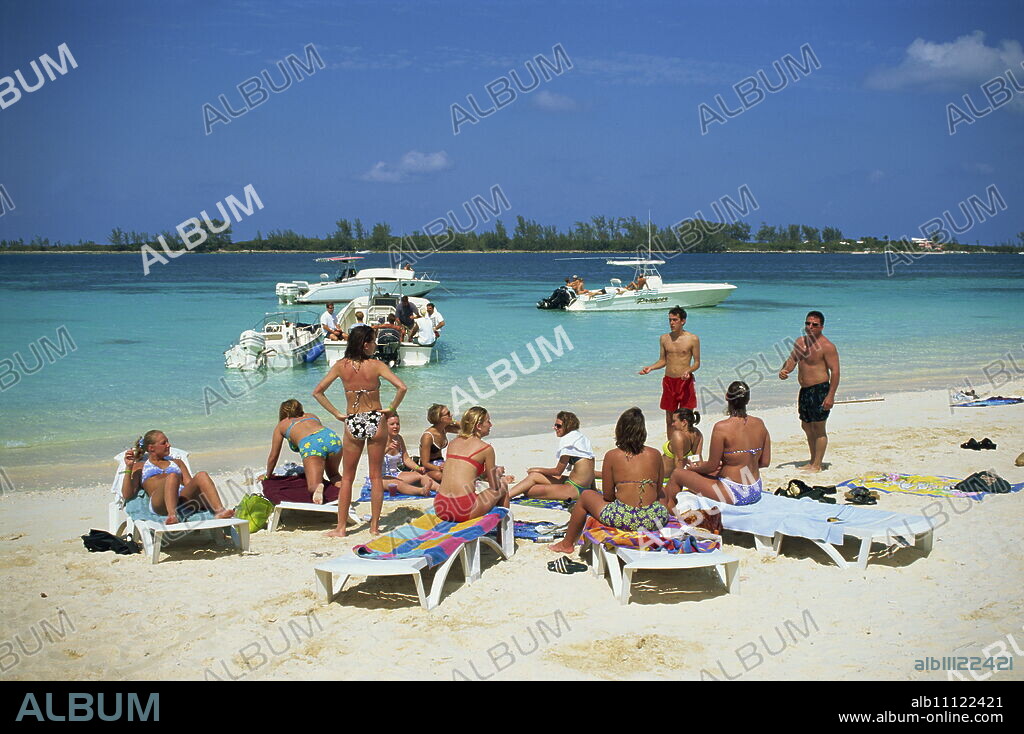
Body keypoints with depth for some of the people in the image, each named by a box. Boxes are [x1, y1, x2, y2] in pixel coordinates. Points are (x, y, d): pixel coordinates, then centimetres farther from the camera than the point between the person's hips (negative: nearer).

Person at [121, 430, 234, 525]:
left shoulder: (177, 462, 38)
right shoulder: (139, 466, 28)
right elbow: (127, 495, 14)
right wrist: (128, 468, 6)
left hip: (184, 500, 3)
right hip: (159, 503, -3)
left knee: (202, 475, -28)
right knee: (172, 476, -36)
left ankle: (219, 511, -53)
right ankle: (172, 516, -61)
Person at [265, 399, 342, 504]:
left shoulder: (281, 425, 29)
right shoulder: (311, 416, 39)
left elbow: (273, 456, 32)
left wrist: (268, 475, 48)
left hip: (310, 445, -4)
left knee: (313, 486, -6)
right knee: (333, 475, 26)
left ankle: (317, 488, -42)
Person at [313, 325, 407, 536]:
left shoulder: (341, 366, -2)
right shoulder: (376, 365, -9)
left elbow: (317, 392, 0)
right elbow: (401, 387, -18)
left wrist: (337, 414, 4)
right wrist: (391, 409, -4)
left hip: (352, 423, 1)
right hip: (375, 421, -1)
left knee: (347, 478, 11)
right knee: (375, 476, 10)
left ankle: (341, 527, 12)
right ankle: (374, 526, 13)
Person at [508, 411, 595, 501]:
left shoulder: (568, 440, -12)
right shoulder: (581, 437, 15)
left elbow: (558, 471, -7)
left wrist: (539, 470, 8)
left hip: (575, 488, -10)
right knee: (533, 476, 13)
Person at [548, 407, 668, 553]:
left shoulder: (612, 456, -2)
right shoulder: (655, 454, 5)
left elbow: (607, 496, 3)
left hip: (624, 519, -3)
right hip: (655, 518, 3)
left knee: (585, 496, 28)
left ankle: (567, 544, 40)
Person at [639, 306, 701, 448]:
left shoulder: (693, 339, -4)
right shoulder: (664, 338, 6)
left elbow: (697, 363, -1)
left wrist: (688, 371, -20)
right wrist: (650, 368, -4)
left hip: (685, 381, -3)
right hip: (669, 381, 3)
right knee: (669, 418, 8)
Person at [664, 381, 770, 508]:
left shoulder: (721, 427, -18)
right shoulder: (759, 424, -1)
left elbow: (712, 466, -12)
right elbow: (765, 462, 7)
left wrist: (695, 468, 8)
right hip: (755, 492, 7)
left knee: (677, 474, 11)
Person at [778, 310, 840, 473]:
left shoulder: (827, 346, -12)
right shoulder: (800, 342, 11)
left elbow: (835, 371, -15)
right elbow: (792, 360, 15)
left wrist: (831, 396, -21)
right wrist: (784, 371, -9)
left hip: (819, 390, -8)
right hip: (804, 390, 8)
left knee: (818, 429, -3)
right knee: (806, 427, 15)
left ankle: (817, 465, 2)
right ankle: (812, 461, 27)